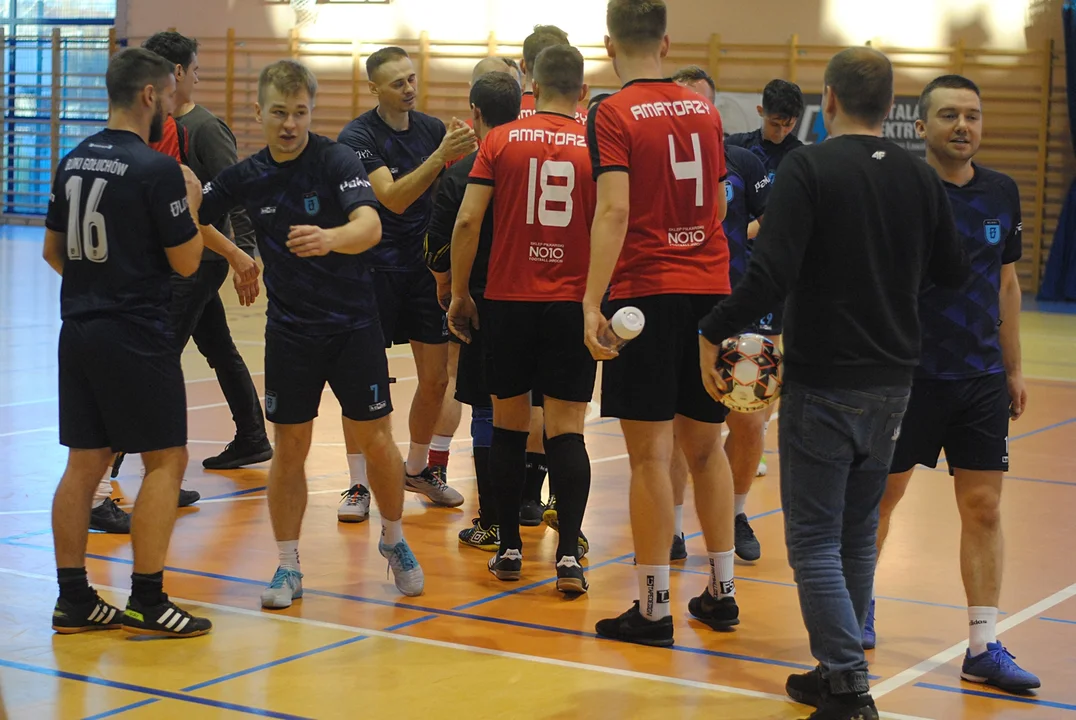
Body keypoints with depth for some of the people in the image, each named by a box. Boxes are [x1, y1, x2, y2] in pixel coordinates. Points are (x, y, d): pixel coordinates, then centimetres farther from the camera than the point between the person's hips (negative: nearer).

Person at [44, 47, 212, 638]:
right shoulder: (156, 169, -14)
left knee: (84, 462, 10)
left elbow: (53, 250, 17)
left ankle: (74, 601, 14)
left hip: (79, 329, 8)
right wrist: (192, 202, 4)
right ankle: (146, 602, 0)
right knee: (166, 460, 0)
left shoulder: (73, 161, 9)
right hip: (136, 334, -8)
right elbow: (186, 261, -11)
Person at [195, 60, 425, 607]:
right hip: (289, 330, 2)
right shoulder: (246, 176, -1)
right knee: (289, 448, 4)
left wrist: (329, 239, -48)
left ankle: (394, 542, 26)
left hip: (353, 325, -2)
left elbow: (370, 226, -28)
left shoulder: (338, 161, -12)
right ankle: (288, 567, 17)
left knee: (376, 441, 1)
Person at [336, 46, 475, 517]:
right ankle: (358, 485, 9)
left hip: (425, 266, 5)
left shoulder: (432, 128, 4)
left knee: (436, 378, 7)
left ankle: (417, 469, 27)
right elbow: (393, 198, -22)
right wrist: (441, 155, -32)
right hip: (375, 270, -5)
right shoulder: (358, 137, -11)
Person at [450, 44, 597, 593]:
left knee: (508, 425, 12)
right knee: (566, 431, 1)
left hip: (509, 300, 1)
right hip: (573, 303, 0)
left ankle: (509, 548, 17)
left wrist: (460, 294, 5)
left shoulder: (500, 142, 1)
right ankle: (568, 555, -6)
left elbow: (467, 221, -5)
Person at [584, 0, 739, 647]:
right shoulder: (705, 111, 10)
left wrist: (592, 302, -21)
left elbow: (615, 210, -18)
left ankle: (653, 609, 0)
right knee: (705, 445, 15)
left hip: (647, 292, -5)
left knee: (652, 453, -3)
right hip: (711, 289, 6)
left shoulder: (614, 114, -7)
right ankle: (722, 589, 22)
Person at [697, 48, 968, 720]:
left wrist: (712, 334, -10)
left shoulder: (809, 168, -12)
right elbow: (954, 273, 13)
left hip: (823, 382, -6)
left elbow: (772, 275, -21)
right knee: (858, 533, 17)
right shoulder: (921, 176, 4)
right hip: (893, 381, 6)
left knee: (815, 539, 0)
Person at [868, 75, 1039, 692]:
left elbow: (1007, 283, 14)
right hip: (908, 373, -4)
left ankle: (984, 647, 7)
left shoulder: (1002, 193, 6)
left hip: (982, 378, 4)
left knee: (984, 508, 2)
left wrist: (1013, 369, 13)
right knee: (881, 495, 9)